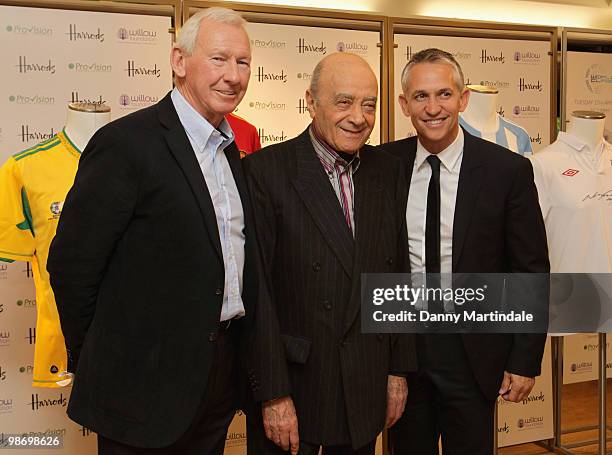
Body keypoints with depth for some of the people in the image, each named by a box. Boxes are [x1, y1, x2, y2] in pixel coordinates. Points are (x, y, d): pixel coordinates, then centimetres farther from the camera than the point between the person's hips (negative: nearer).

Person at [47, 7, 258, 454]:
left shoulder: (228, 149, 9)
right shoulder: (126, 142, -16)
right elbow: (72, 262, -15)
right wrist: (94, 360, -4)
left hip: (218, 377, 7)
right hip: (146, 386, -7)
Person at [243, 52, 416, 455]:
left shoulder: (389, 172, 4)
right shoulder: (266, 171, -12)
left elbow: (399, 277, 8)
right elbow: (257, 292, -14)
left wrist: (399, 370, 8)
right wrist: (273, 394, -14)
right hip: (291, 386, -4)